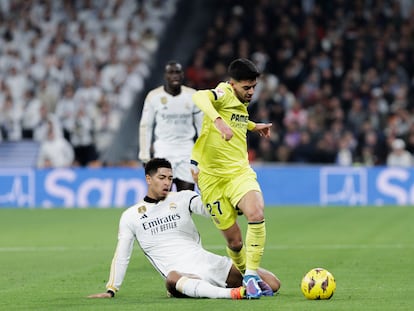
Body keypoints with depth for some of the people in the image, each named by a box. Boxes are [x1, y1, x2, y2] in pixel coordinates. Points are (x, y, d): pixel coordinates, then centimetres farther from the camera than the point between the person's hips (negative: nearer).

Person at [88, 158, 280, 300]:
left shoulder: (183, 198, 12)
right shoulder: (130, 217, 13)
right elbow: (121, 256, 17)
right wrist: (111, 290, 11)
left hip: (209, 263, 2)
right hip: (180, 273, -2)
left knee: (272, 284, -14)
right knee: (172, 280, -46)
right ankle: (231, 293, -59)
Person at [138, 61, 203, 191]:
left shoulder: (193, 96, 2)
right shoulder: (153, 96, -2)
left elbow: (201, 126, 10)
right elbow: (145, 126, 3)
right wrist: (144, 155, 0)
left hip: (187, 150, 2)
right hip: (163, 149, -2)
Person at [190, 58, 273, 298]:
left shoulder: (242, 103, 14)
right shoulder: (224, 94, -10)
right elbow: (200, 97, -35)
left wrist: (253, 126, 39)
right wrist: (218, 121, -49)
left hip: (240, 171, 5)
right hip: (213, 177, -5)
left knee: (257, 214, -25)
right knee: (234, 240, -1)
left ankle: (252, 274, -18)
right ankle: (244, 273, 26)